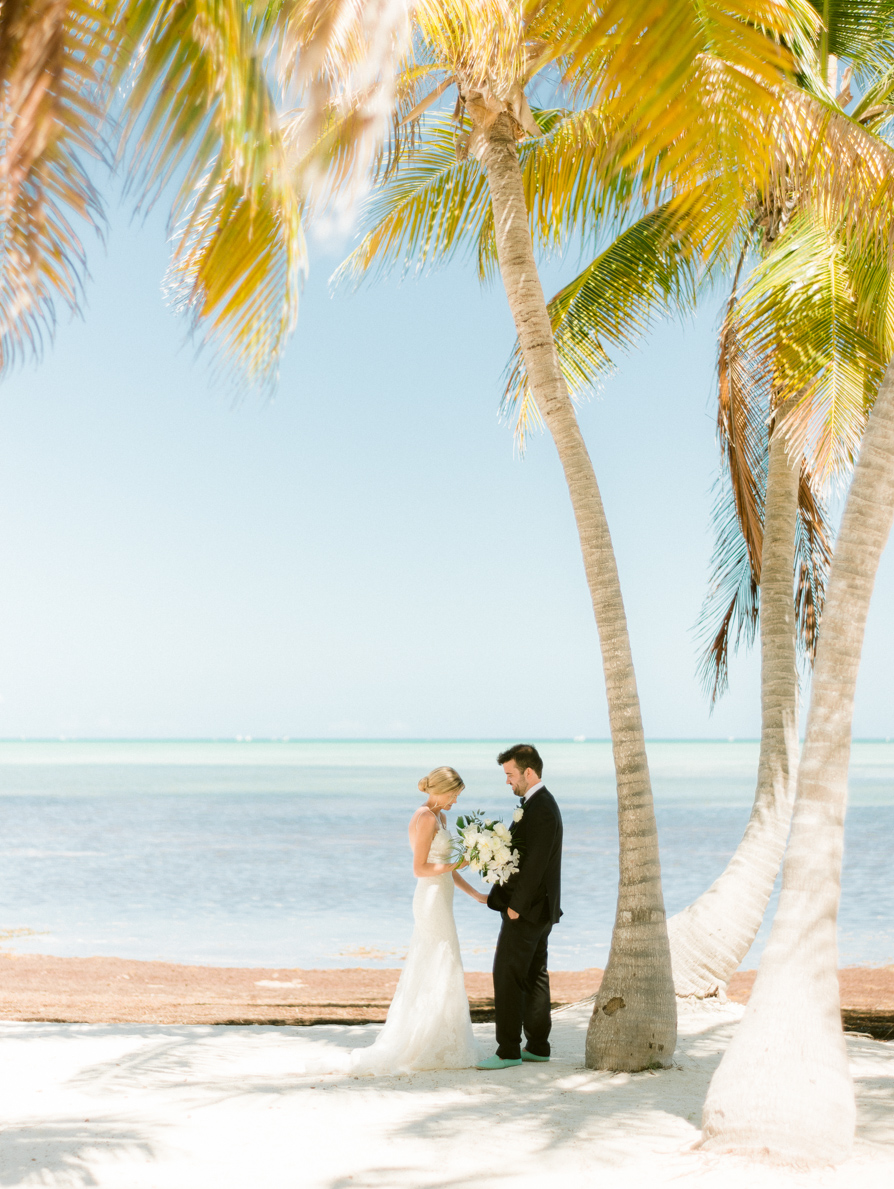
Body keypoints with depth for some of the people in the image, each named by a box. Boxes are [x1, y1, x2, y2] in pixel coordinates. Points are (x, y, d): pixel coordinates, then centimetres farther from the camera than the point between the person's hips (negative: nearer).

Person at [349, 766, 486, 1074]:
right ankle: (439, 1049, 0)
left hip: (438, 901, 10)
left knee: (426, 974, 12)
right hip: (433, 901, -10)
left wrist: (475, 894, 16)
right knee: (441, 974, -5)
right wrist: (459, 864, -17)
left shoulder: (439, 817, 14)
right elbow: (420, 869, -19)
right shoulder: (426, 818, -16)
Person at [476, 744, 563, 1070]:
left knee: (507, 976, -7)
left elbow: (535, 862, -23)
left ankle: (508, 1050, -4)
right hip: (538, 908, 11)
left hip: (527, 908, -11)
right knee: (534, 975, 13)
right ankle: (537, 1046, 18)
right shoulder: (539, 803, 13)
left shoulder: (540, 809, -20)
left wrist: (516, 905, -19)